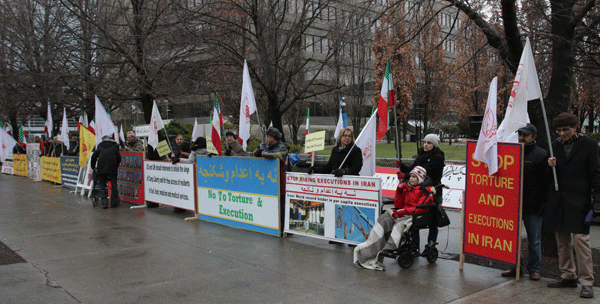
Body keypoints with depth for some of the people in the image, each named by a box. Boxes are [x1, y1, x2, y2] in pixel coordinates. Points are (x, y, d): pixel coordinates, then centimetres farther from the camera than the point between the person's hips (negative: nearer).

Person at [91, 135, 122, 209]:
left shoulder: (100, 145, 20)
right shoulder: (115, 145, 18)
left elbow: (94, 156, 10)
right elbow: (118, 157, 8)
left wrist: (93, 166, 20)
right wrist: (116, 166, 20)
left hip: (101, 167, 1)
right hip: (112, 167, 0)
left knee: (102, 185, 8)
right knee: (114, 185, 8)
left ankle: (104, 201, -7)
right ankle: (114, 203, 10)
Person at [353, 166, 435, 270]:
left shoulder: (425, 191, 3)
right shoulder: (405, 187, 22)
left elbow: (420, 208, -11)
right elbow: (398, 205, 15)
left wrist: (404, 211, -19)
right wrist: (399, 191, 5)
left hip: (414, 216, -5)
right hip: (401, 213, 6)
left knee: (399, 225, -36)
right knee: (383, 220, -21)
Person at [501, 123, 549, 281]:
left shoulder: (541, 154, -1)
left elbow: (545, 180, -3)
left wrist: (544, 202, -9)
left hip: (532, 205, -4)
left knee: (534, 239, 7)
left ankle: (534, 268, 20)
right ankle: (515, 266, 21)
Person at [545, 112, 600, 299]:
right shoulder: (555, 145, 12)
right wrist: (550, 166, -5)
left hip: (579, 201, -5)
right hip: (558, 201, 5)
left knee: (580, 239, -9)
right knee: (562, 240, 10)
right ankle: (568, 276, 21)